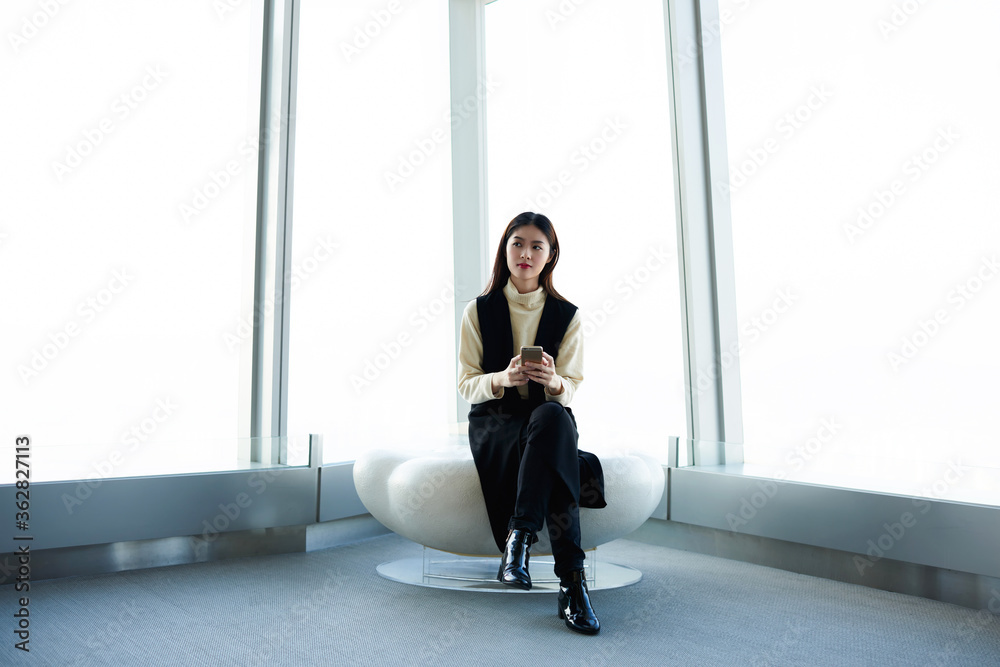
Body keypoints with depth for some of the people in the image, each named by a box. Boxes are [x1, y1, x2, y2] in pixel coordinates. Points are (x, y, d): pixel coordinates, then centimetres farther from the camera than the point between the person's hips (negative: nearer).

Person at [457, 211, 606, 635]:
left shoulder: (567, 316, 5)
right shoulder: (479, 311, 4)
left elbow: (571, 388, 2)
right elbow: (466, 385, 0)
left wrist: (553, 381, -25)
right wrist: (503, 378, -24)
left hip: (550, 419, 1)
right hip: (492, 424, -1)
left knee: (552, 417, -39)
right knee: (555, 443, -36)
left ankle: (518, 536, -38)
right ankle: (571, 577, -35)